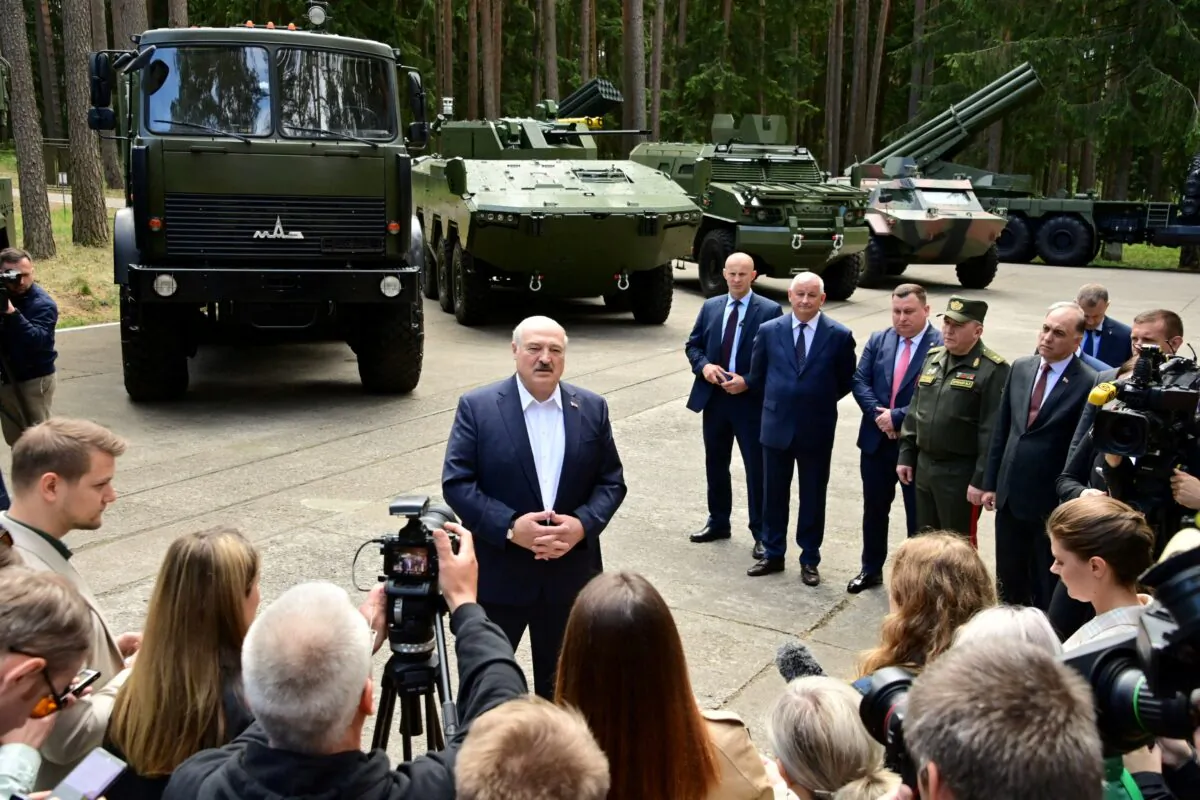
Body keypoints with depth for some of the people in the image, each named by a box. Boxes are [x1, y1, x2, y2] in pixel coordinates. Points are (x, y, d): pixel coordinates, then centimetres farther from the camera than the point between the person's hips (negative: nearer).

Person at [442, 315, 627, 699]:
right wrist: (510, 527, -22)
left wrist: (584, 524, -14)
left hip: (569, 572, 3)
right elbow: (456, 482, -10)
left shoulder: (592, 408, 3)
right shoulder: (477, 407, -7)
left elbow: (612, 481, 4)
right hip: (498, 573, -2)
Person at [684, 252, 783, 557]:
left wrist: (748, 382, -18)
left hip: (751, 400, -5)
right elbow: (692, 345, 12)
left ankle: (761, 533, 12)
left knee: (757, 468, 2)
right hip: (714, 397, 5)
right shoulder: (710, 307, 8)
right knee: (715, 464, 16)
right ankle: (718, 522, 31)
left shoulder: (770, 311, -7)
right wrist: (703, 365, -9)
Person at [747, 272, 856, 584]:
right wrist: (779, 401, 10)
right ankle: (773, 554, 27)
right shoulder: (768, 331, -1)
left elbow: (845, 382, 4)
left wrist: (819, 403, 5)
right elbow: (757, 377, 10)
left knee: (813, 498, 10)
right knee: (773, 495, 12)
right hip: (776, 426, 2)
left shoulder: (839, 336, -7)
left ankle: (809, 560, 23)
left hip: (817, 430, -2)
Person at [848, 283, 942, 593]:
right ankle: (871, 569, 32)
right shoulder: (878, 340, 5)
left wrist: (897, 416, -19)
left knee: (918, 514, 8)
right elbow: (860, 381, 0)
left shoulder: (942, 346, -13)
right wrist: (879, 415, -14)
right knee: (874, 509, 17)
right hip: (876, 440, 5)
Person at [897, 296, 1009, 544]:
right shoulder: (933, 358, 9)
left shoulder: (993, 370, -14)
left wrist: (981, 480, -18)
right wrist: (906, 455, 13)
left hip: (961, 474, -7)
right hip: (924, 466, 7)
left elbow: (993, 432, -17)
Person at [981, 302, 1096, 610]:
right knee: (1008, 581, 19)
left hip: (1052, 503, -6)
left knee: (1047, 589, 9)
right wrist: (991, 482, 9)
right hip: (1010, 495, 6)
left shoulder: (1089, 383, -14)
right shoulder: (1020, 368, 4)